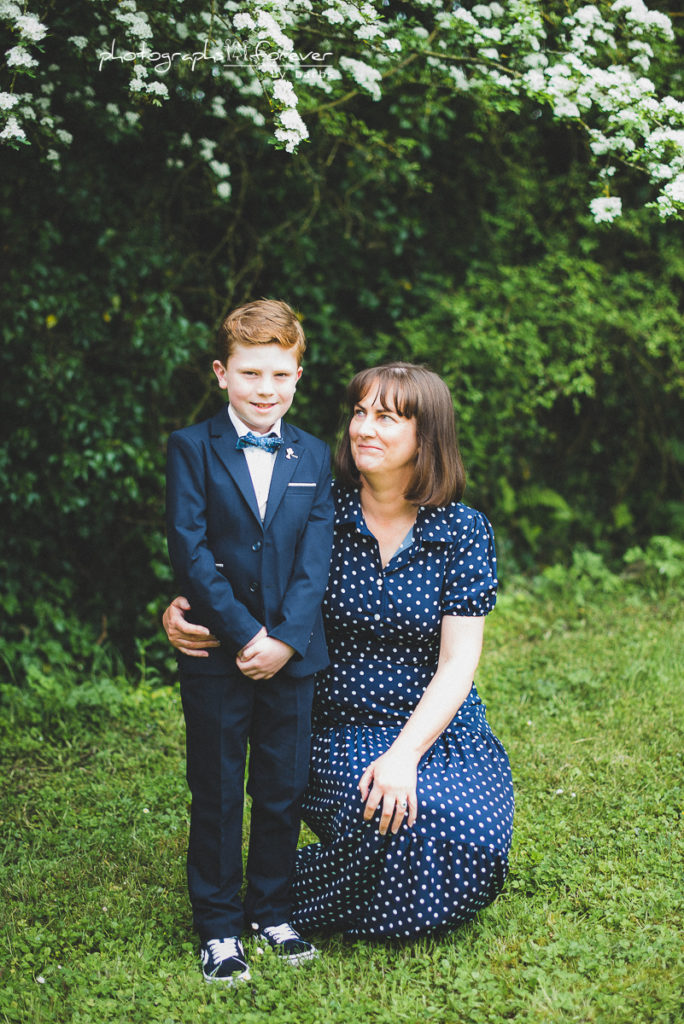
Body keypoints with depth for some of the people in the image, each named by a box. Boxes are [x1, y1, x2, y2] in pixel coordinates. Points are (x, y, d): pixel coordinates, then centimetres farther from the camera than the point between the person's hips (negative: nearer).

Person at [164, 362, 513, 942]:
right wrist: (183, 610, -15)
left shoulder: (465, 531, -3)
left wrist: (405, 753, -22)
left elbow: (458, 662, -8)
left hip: (439, 727, 2)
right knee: (401, 822, -30)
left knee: (473, 825, -26)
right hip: (340, 730, -2)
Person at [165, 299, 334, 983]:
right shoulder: (191, 448, -3)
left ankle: (272, 912, 28)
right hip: (216, 655, -3)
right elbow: (190, 550, -11)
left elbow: (315, 560, 0)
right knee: (216, 794, 7)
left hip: (291, 655, 3)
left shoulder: (312, 456, 7)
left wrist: (285, 638, -13)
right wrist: (245, 635, -16)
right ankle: (219, 926, 20)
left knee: (283, 790, 11)